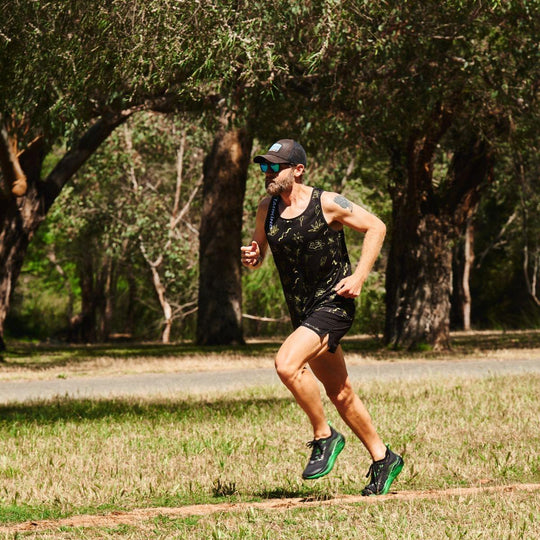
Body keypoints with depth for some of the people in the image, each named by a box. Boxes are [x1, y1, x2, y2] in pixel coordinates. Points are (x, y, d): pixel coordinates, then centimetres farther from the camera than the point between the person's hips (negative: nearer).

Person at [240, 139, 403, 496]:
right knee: (339, 393, 13)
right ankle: (383, 459, 27)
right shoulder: (267, 209, 4)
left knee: (287, 364, -25)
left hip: (334, 304, -7)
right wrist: (252, 258, -8)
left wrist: (359, 276, -13)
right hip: (302, 311, 7)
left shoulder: (327, 204, -12)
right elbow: (258, 250, 17)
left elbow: (376, 227, -5)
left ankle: (325, 436, -7)